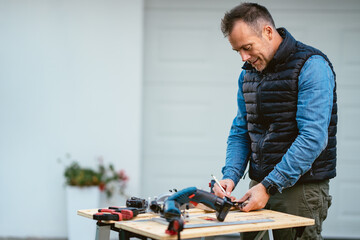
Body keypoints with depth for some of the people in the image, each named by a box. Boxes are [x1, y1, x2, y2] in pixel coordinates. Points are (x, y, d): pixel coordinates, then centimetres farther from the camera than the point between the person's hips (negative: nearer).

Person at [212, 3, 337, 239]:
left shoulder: (311, 66, -14)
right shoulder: (248, 73, 10)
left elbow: (313, 138, -22)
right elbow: (240, 132, 14)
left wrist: (269, 186, -24)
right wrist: (230, 175, -3)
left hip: (301, 188, -6)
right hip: (261, 185, 7)